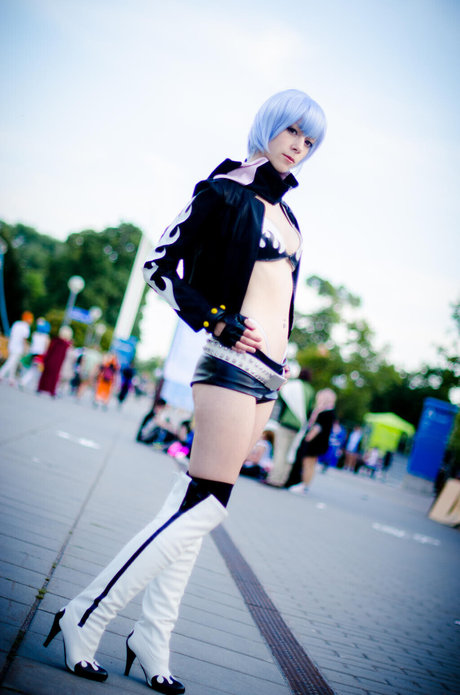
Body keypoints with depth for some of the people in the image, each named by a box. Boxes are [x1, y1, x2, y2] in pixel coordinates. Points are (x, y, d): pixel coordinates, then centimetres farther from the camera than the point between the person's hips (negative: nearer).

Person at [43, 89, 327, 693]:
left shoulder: (284, 210, 19)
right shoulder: (224, 191, -4)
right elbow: (162, 265, -6)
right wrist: (218, 321, -15)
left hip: (270, 374, 8)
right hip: (234, 365, -8)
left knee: (193, 504, 7)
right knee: (204, 506, -10)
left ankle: (153, 638, 14)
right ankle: (86, 617, 0)